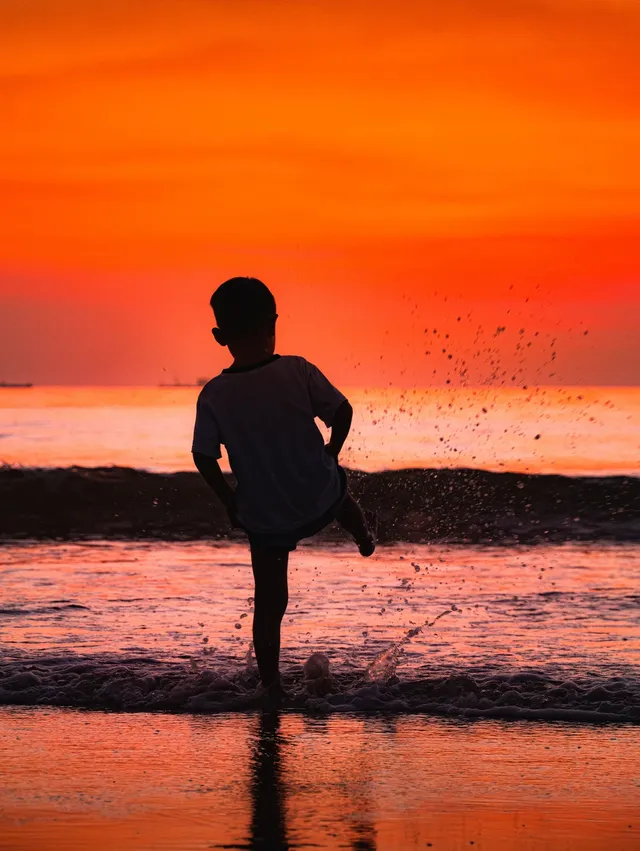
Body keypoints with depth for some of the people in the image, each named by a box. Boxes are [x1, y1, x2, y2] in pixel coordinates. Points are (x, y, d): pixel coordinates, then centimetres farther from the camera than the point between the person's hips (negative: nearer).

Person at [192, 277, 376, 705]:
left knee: (269, 605, 14)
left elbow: (204, 458, -10)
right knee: (336, 486, 37)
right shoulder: (297, 371, -15)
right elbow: (342, 411, -7)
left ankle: (273, 687, 18)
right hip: (320, 502, 0)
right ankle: (364, 533, 63)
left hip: (263, 519, 0)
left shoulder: (213, 396, -13)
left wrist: (231, 502, 4)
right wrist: (331, 453, 12)